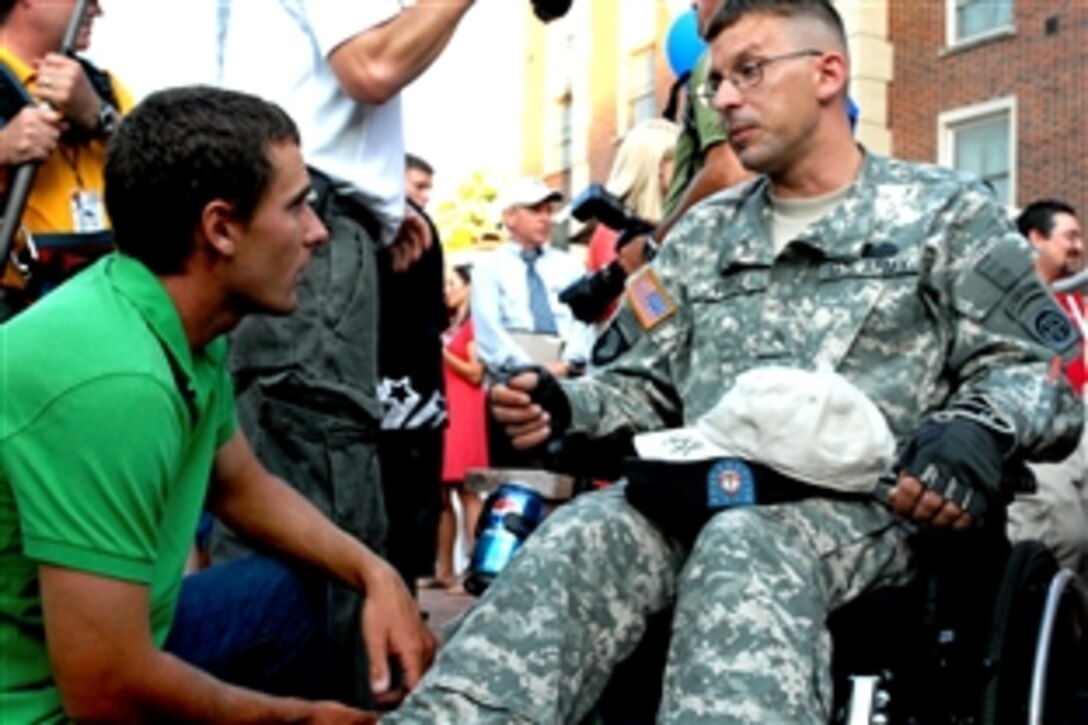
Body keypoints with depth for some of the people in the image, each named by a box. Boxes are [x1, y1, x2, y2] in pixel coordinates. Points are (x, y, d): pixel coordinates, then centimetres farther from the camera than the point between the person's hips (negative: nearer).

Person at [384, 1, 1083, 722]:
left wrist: (976, 430, -18)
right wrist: (566, 406, 1)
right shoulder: (703, 232, 26)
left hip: (867, 501, -3)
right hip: (707, 493, 4)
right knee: (582, 536, -30)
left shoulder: (947, 209, 13)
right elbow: (647, 384, 24)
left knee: (742, 552, -38)